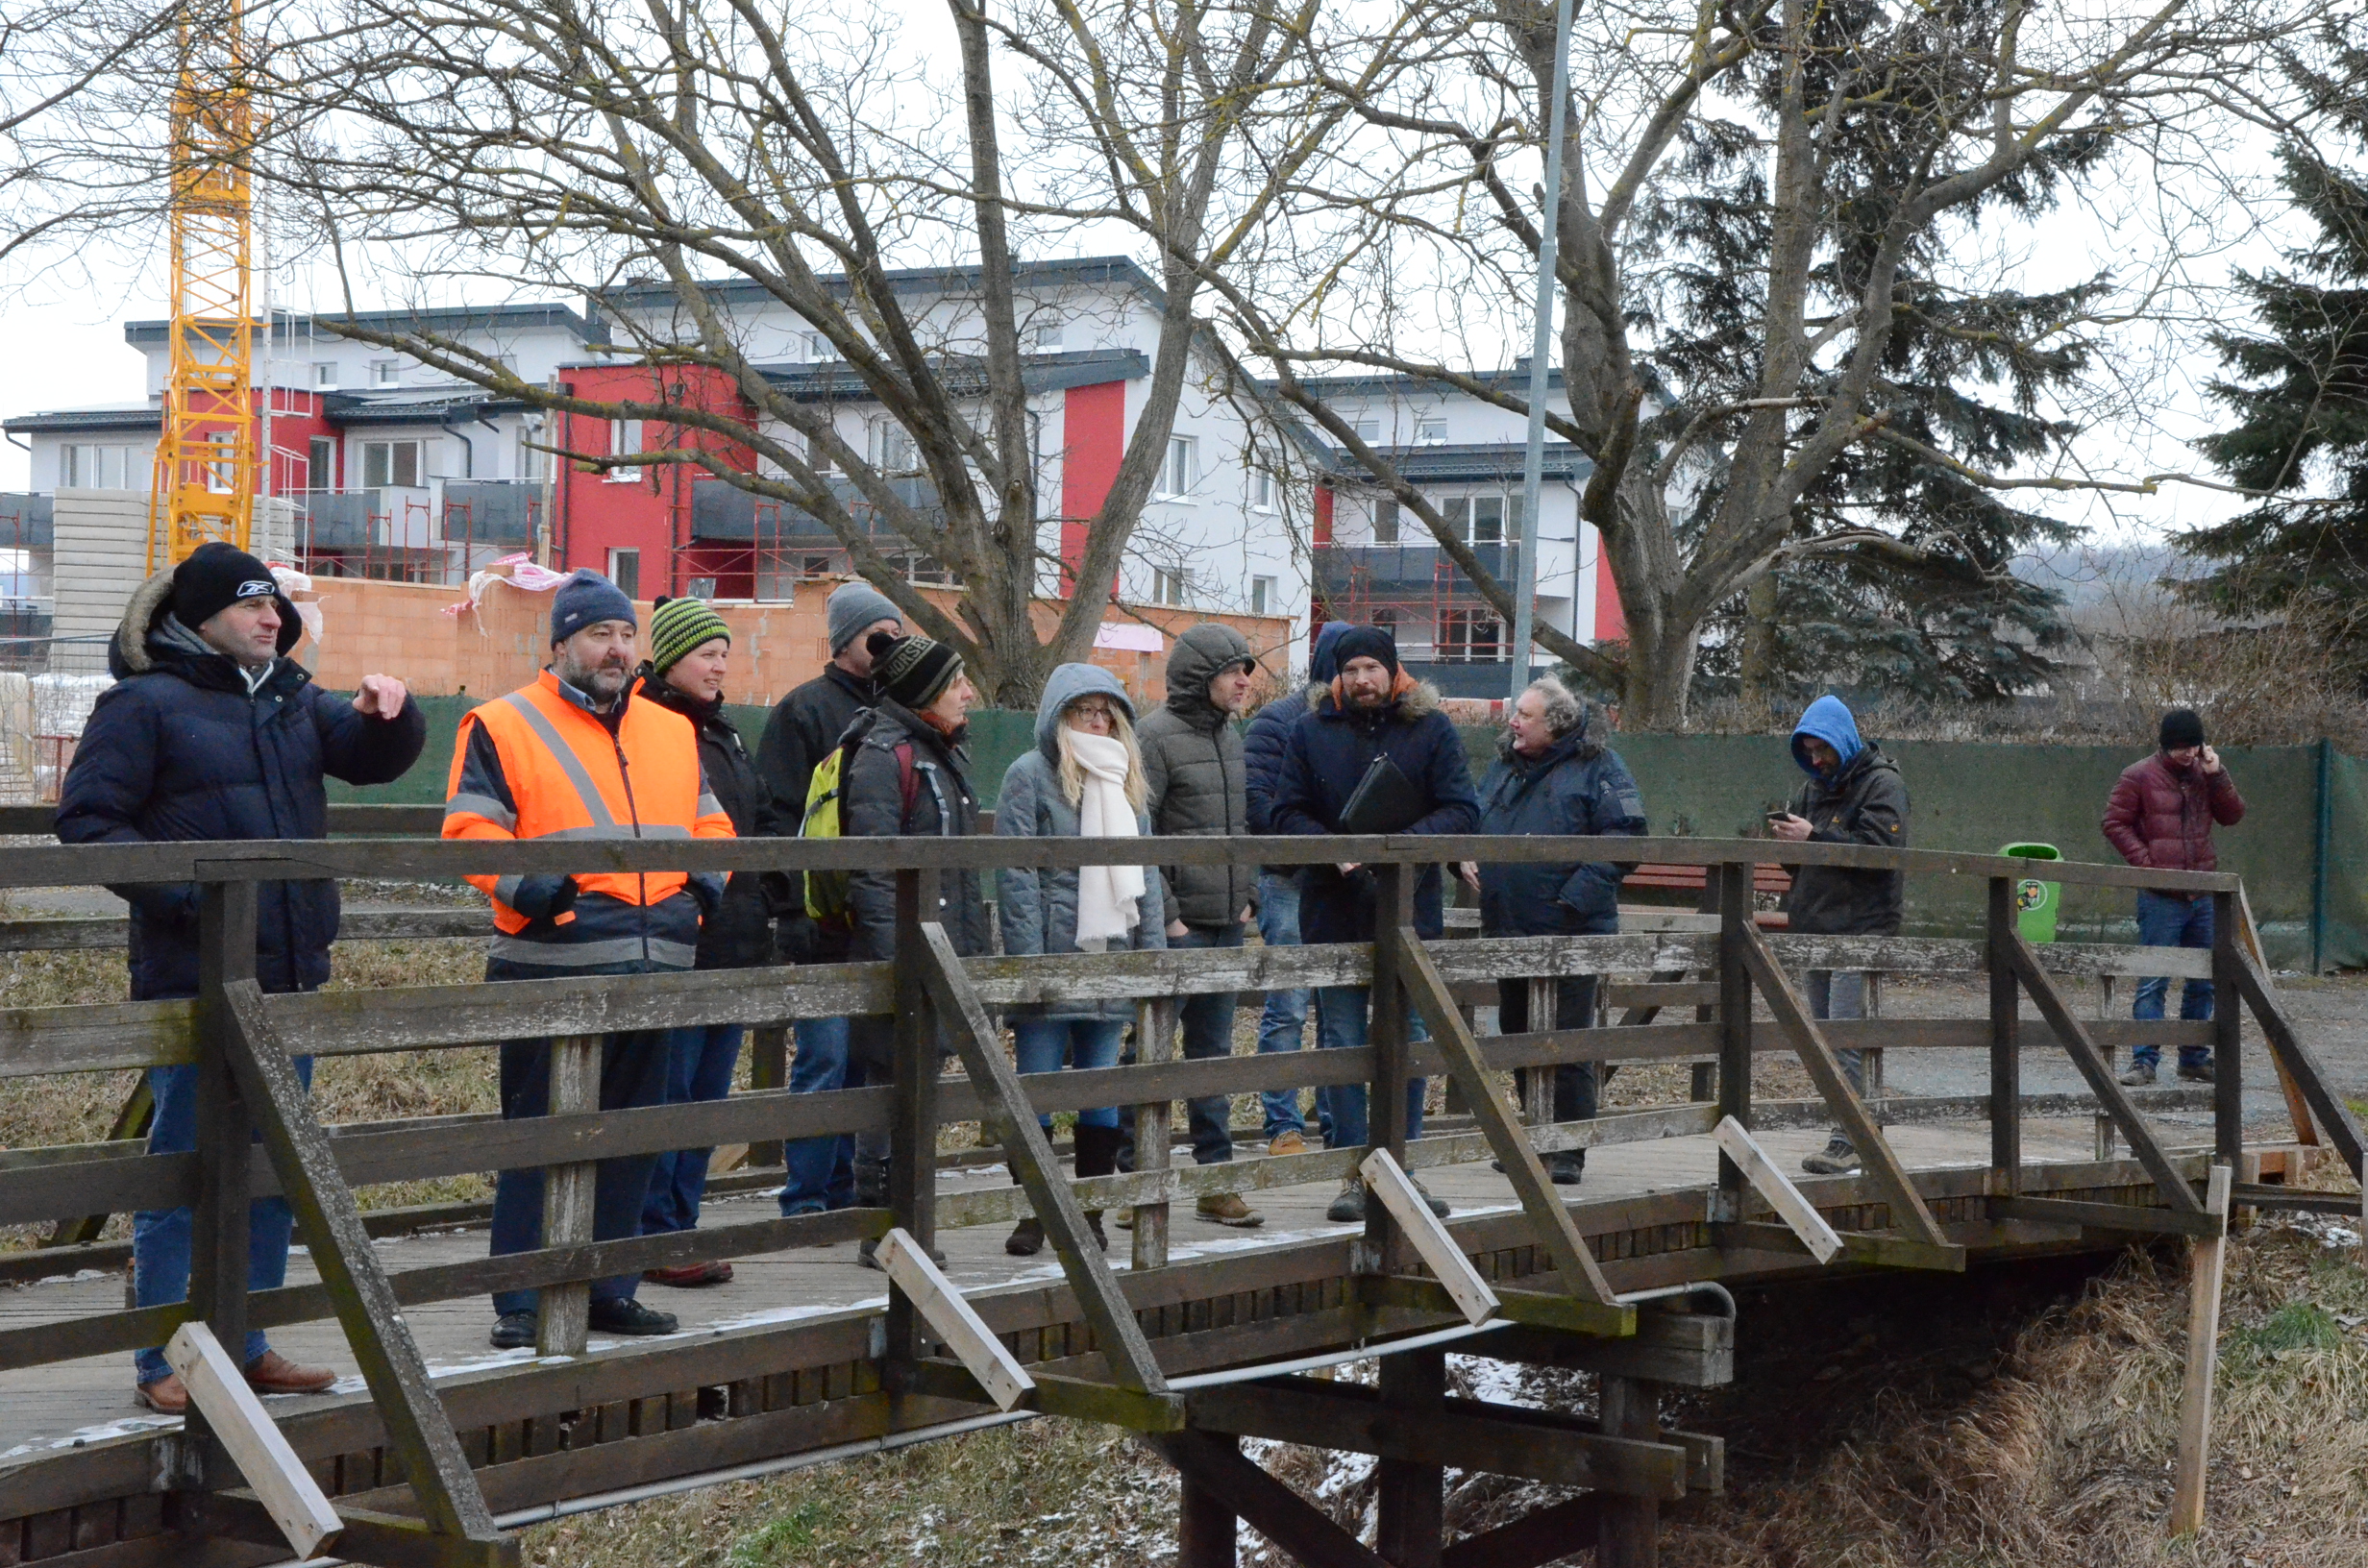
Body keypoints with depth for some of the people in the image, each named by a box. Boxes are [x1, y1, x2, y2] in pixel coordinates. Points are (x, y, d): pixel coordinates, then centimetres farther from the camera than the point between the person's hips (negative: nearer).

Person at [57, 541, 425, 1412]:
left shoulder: (293, 702, 14)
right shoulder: (144, 704, -6)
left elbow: (374, 758, 18)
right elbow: (88, 819, -8)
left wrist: (385, 713, -4)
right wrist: (176, 888, -20)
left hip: (288, 974, 7)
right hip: (195, 975, -7)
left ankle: (247, 1347, 23)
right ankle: (163, 1364, 7)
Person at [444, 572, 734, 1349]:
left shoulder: (672, 731, 19)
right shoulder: (503, 725, 2)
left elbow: (708, 821, 24)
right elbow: (471, 828, -5)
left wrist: (707, 874, 4)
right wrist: (521, 883, -20)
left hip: (655, 964, 6)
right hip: (551, 965, -5)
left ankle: (609, 1288, 22)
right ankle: (522, 1303, 4)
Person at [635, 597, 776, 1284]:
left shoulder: (720, 732, 19)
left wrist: (759, 924, 21)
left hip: (731, 946, 9)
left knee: (706, 1096, 11)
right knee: (666, 1093, -5)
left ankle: (677, 1228, 18)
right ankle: (655, 1239, 3)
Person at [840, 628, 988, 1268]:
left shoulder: (943, 752, 18)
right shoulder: (885, 757, -13)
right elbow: (872, 870, -18)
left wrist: (977, 941, 22)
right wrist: (894, 958, -22)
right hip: (901, 956, -9)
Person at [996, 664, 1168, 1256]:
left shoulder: (1124, 782, 16)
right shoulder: (1030, 775, -3)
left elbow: (1146, 872, 17)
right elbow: (1015, 873, -9)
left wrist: (1153, 952, 8)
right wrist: (1028, 957, -16)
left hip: (1111, 960, 5)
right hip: (1051, 960, -5)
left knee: (1103, 1095, 8)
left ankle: (1091, 1213, 16)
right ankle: (1032, 1214, 8)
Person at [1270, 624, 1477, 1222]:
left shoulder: (1432, 729, 1)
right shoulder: (1311, 731, 3)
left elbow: (1461, 810, -4)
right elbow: (1288, 812, 1)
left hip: (1410, 908, 0)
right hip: (1333, 909, 0)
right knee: (1342, 1042, 3)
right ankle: (1355, 1170, 10)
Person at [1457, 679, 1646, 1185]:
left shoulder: (1597, 768, -5)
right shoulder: (1504, 766, 16)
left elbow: (1625, 838, -12)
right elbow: (1472, 818, 27)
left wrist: (1576, 896, -19)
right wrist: (1465, 857, 5)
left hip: (1570, 933, -7)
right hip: (1507, 930, 7)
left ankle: (1569, 1152, 2)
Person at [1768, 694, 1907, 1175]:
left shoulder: (1882, 784, -5)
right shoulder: (1815, 786, 20)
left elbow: (1881, 848, -19)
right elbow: (1802, 863, 24)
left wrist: (1814, 838, -20)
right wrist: (1788, 840, 1)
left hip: (1860, 929, -9)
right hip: (1817, 930, 9)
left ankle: (1847, 1142, -14)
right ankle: (1855, 1132, 13)